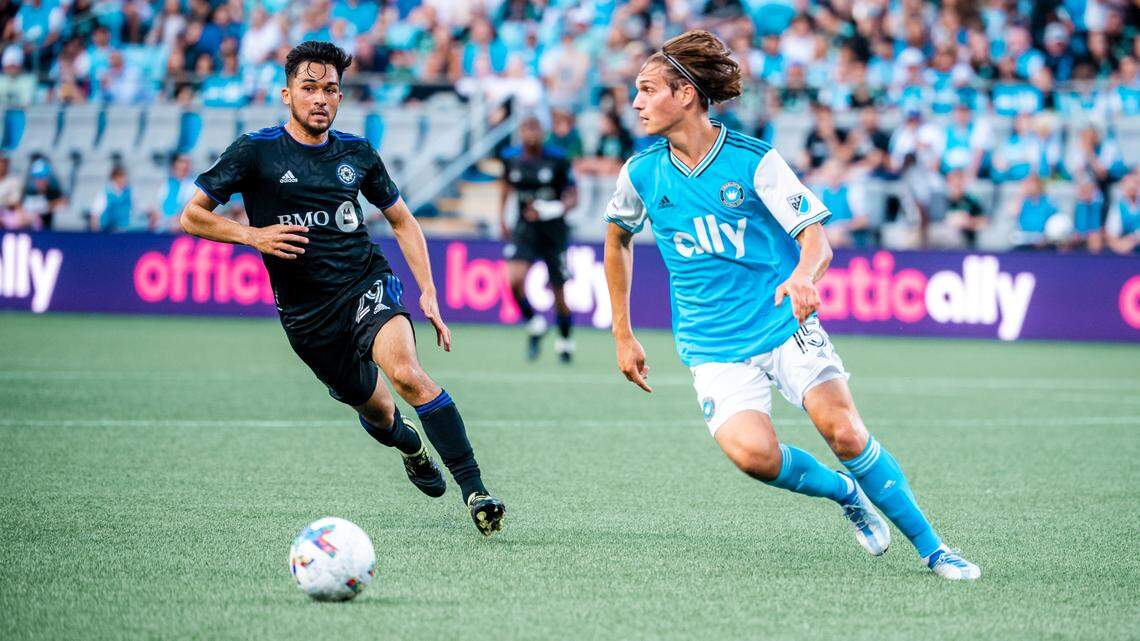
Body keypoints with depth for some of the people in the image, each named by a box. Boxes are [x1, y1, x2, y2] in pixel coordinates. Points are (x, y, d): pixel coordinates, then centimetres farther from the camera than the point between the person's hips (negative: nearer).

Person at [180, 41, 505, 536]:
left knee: (406, 372, -29)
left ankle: (475, 490, -31)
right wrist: (253, 235, -16)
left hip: (366, 285, 0)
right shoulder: (256, 152, -2)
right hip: (306, 312, 0)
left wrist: (428, 291, 7)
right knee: (375, 411, 9)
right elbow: (192, 217, 0)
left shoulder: (357, 154, 6)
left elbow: (401, 221, 18)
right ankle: (410, 444, 47)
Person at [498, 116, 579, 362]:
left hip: (554, 229, -2)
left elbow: (572, 198, -9)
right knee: (515, 280, -22)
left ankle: (565, 341, 29)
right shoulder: (511, 158, -2)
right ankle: (533, 325, 4)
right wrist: (502, 217, 15)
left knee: (559, 291, 4)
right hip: (524, 228, 2)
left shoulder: (558, 159, -11)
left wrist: (552, 210, -28)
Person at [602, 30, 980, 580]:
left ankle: (931, 547, -3)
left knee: (843, 431, -21)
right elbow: (617, 239, 21)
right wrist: (623, 335, 20)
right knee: (752, 452, -25)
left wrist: (804, 273, -35)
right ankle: (845, 492, 5)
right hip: (713, 347, 2)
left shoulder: (753, 159, -7)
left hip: (785, 325, -2)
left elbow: (816, 238, -11)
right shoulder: (641, 174, 2)